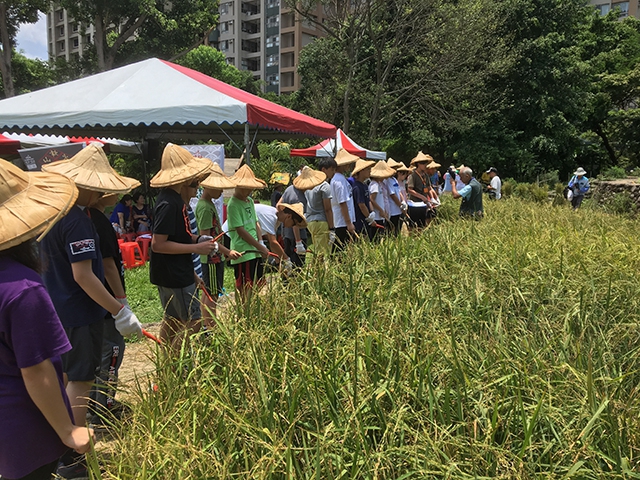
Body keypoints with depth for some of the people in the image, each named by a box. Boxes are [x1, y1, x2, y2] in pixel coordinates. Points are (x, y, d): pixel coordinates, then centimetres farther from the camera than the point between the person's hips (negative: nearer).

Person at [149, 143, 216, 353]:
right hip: (173, 275, -10)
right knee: (193, 323, -2)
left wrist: (197, 239, 4)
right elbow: (158, 244, -25)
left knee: (172, 320, 19)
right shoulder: (169, 204, -23)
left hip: (177, 272, 10)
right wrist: (196, 248, -22)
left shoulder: (175, 199, 8)